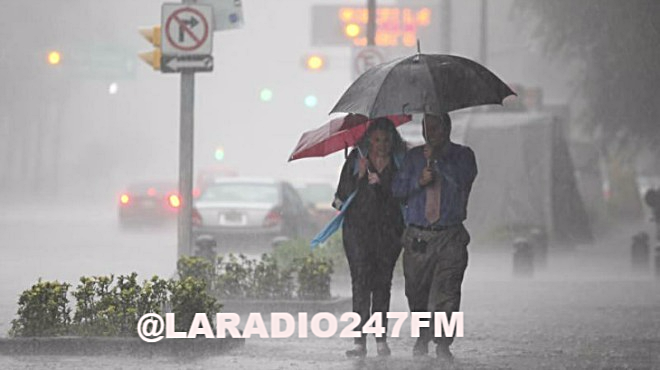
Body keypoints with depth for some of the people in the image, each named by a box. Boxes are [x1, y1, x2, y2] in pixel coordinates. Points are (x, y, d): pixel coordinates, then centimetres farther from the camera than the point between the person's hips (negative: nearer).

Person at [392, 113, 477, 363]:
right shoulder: (414, 156, 15)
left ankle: (443, 344, -10)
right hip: (417, 236, 3)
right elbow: (397, 189, 7)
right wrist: (419, 181, -10)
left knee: (446, 292, -13)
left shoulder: (462, 155, 8)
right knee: (417, 293, 6)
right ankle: (422, 338, 26)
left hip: (450, 237, -2)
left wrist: (437, 159, -16)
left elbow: (462, 179, -12)